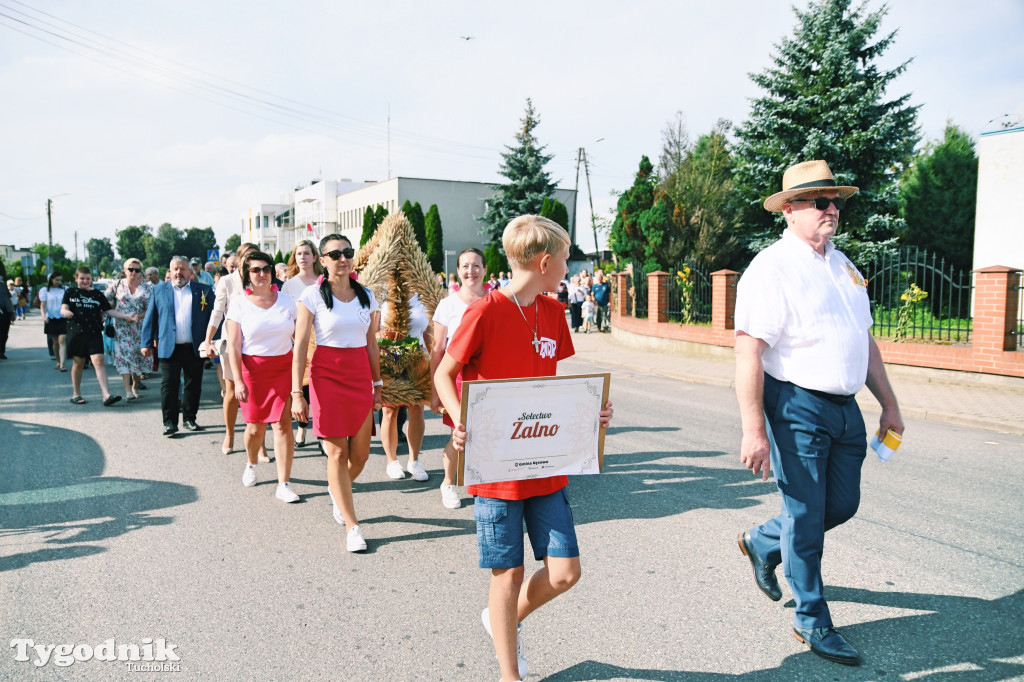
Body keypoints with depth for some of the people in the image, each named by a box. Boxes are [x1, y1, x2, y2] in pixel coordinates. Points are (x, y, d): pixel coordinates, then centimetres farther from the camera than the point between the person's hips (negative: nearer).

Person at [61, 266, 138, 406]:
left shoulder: (97, 295, 12)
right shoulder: (70, 293, 9)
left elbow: (110, 311, 10)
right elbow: (63, 309, 0)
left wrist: (126, 316, -3)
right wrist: (66, 312, -24)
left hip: (94, 333, 0)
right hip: (76, 332, 0)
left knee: (98, 361, -12)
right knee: (78, 362, 9)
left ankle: (106, 395, -19)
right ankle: (76, 394, 24)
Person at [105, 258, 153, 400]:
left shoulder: (147, 287, 4)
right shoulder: (118, 285, 6)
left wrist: (137, 316, -14)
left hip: (140, 327, 1)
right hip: (122, 327, -1)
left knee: (139, 356, 6)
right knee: (124, 354, -10)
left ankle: (135, 386, 24)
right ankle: (128, 390, -13)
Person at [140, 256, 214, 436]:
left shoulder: (204, 291, 5)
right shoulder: (159, 290, 8)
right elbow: (150, 318, 8)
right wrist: (146, 343, 2)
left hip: (195, 348, 0)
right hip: (168, 348, 0)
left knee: (193, 386, 8)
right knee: (168, 386, 0)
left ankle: (189, 419, 20)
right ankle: (169, 422, 7)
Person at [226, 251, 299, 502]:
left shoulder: (286, 300, 5)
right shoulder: (238, 304, 0)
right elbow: (233, 345, -4)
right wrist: (238, 380, -12)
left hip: (284, 367, 1)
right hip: (253, 368, -1)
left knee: (283, 423, -7)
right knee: (255, 425, 7)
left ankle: (283, 485, -1)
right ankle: (251, 464, 40)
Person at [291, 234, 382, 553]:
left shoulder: (366, 296, 8)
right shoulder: (313, 295, -4)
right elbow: (300, 346, -6)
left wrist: (377, 384, 13)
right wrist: (296, 392, -11)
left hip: (360, 376, 4)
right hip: (327, 374, -4)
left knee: (360, 454, 6)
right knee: (337, 453, -3)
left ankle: (338, 493, 39)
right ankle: (352, 526, 7)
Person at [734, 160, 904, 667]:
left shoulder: (842, 265, 14)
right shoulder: (772, 268, -13)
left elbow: (864, 340, 21)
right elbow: (748, 353, -19)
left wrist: (889, 404, 19)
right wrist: (754, 431, -23)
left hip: (845, 407, 8)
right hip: (797, 408, -8)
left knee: (842, 505, 16)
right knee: (806, 517, 3)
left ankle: (762, 544, 40)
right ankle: (812, 623, 22)